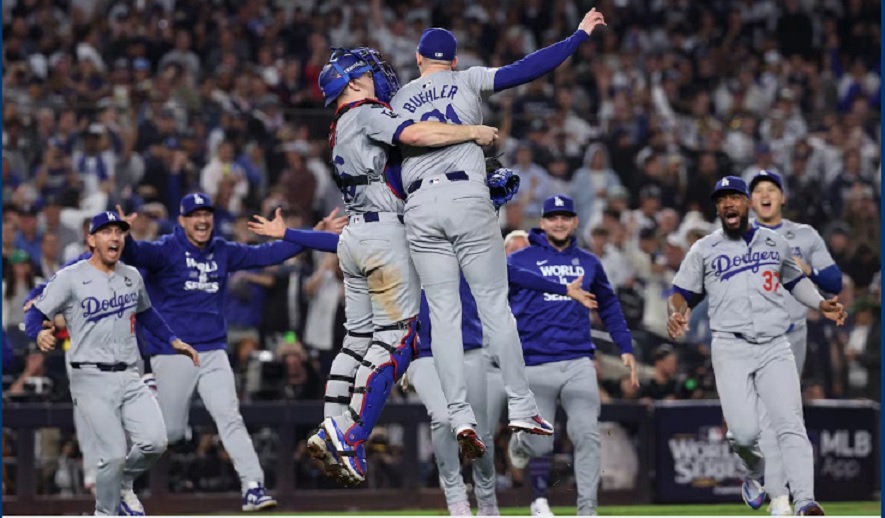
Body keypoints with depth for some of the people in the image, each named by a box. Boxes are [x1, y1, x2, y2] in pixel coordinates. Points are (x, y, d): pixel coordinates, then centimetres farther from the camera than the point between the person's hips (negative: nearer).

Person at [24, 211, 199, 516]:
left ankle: (123, 486, 18)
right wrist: (40, 334, -29)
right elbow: (35, 316, -6)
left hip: (129, 378, 5)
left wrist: (173, 341, 21)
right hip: (92, 379, -5)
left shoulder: (132, 276, 12)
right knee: (114, 455, -14)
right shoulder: (70, 278, -5)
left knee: (155, 442, -12)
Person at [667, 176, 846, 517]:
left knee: (790, 424, -16)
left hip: (774, 348, 1)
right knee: (744, 432, -15)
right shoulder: (704, 250, 11)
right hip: (730, 348, -1)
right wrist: (675, 314, -10)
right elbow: (680, 293, 13)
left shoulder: (776, 243, 16)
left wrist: (820, 304, 10)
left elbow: (795, 280, 28)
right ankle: (755, 473, 20)